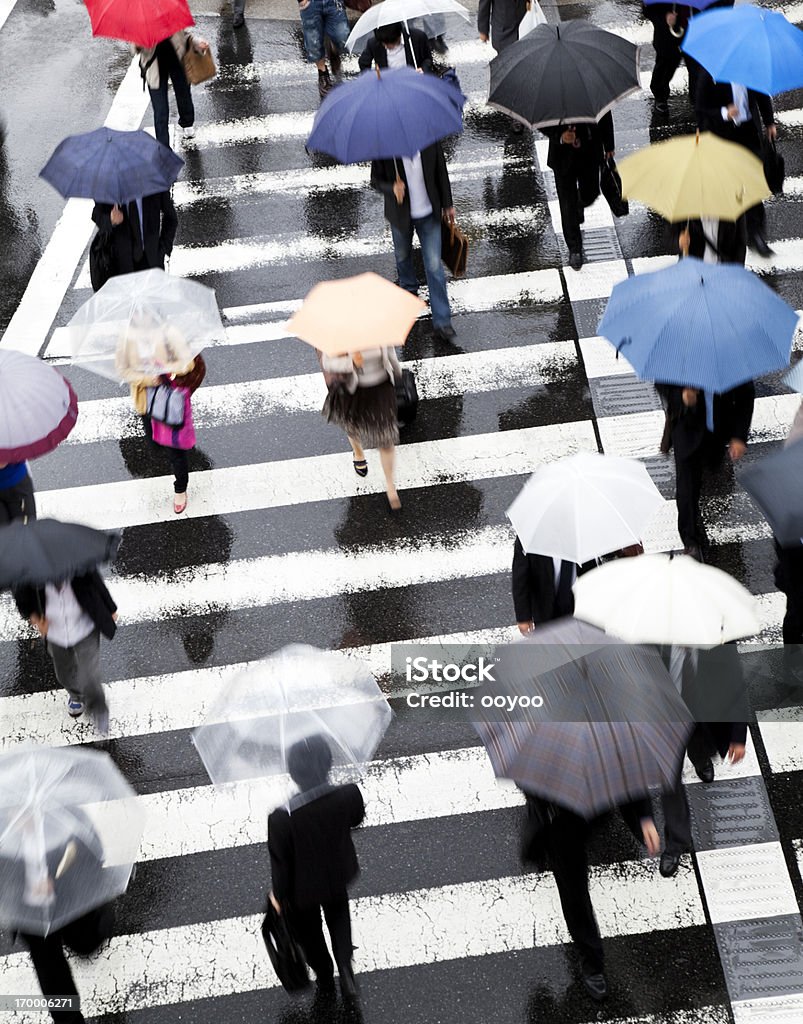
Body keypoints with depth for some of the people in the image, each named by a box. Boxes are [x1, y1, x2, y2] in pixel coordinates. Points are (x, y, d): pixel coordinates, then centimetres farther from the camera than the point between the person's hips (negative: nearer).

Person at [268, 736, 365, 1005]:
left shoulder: (282, 818, -39)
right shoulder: (349, 795, -31)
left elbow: (280, 862, -22)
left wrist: (278, 895, -2)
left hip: (302, 887, -2)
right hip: (337, 876, 2)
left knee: (309, 933, 28)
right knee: (338, 915, 36)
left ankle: (325, 983, 52)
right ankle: (346, 969, 22)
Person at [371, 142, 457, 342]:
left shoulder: (430, 142, -16)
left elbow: (441, 172, -1)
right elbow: (375, 180, -9)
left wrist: (447, 205, 8)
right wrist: (392, 188, -32)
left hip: (429, 213, -1)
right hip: (401, 214, 1)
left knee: (434, 266, -5)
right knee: (403, 257, 24)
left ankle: (441, 322, -1)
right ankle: (409, 290, 57)